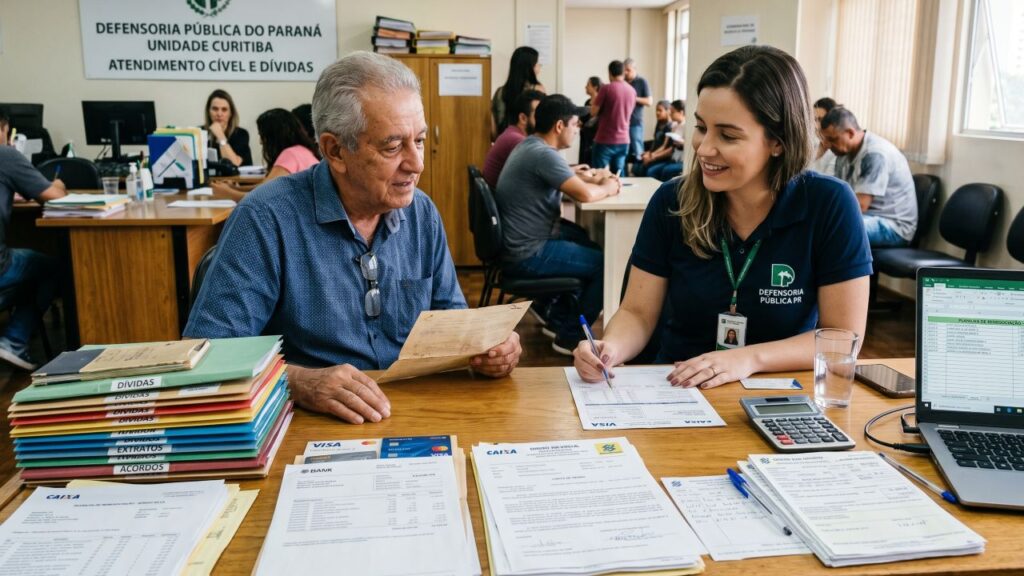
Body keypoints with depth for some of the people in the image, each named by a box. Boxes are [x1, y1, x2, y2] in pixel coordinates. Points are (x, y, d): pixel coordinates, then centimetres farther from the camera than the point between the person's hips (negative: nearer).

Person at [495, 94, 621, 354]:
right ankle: (569, 337, 7)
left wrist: (593, 177, 5)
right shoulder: (543, 154, -22)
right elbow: (585, 194, -27)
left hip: (522, 241, 11)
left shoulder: (529, 146, 9)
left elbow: (562, 177, 24)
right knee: (605, 264, -5)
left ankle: (557, 313, 32)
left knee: (593, 246, 23)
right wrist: (608, 188, -6)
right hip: (528, 255, -11)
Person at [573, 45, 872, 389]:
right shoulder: (671, 203, -5)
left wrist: (751, 359, -22)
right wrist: (610, 349, -23)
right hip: (678, 392, 1)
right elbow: (638, 313, -2)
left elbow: (844, 335, -8)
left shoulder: (829, 204, -11)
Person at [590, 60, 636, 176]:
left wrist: (594, 100, 11)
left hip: (605, 140, -5)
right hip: (624, 140, 5)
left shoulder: (606, 88, -11)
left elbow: (593, 112, -7)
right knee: (617, 176, 11)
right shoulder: (632, 91, 6)